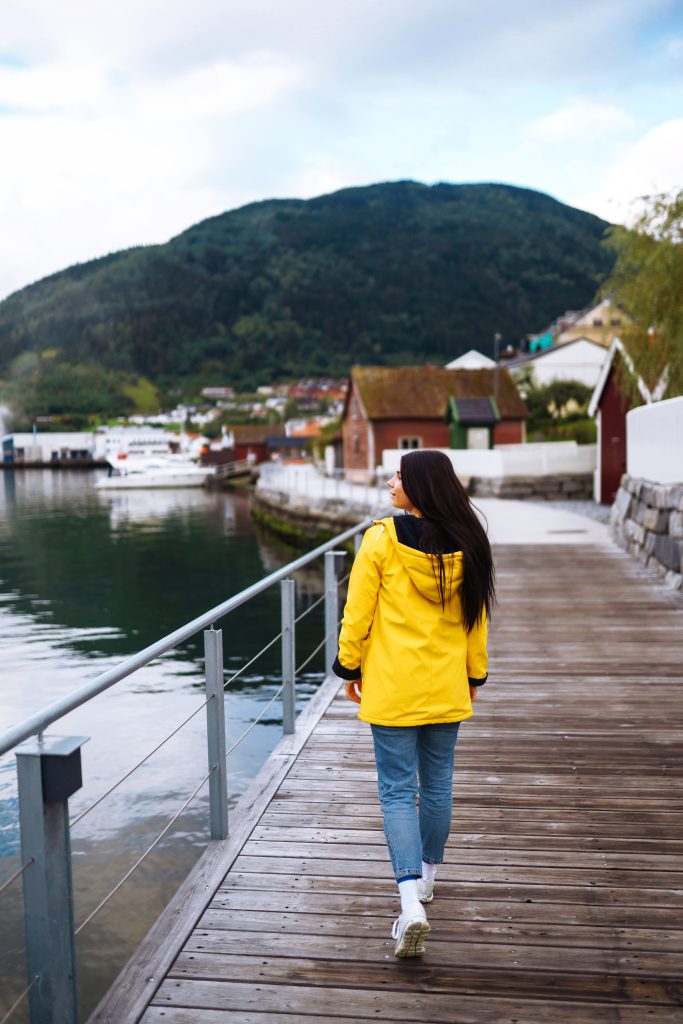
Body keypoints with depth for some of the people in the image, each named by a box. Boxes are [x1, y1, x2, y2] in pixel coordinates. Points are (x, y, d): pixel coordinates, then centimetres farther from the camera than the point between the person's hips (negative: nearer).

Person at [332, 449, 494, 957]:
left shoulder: (382, 540, -14)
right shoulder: (466, 544, -2)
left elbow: (358, 613, -9)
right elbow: (476, 617, 6)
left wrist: (350, 667, 5)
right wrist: (475, 673, 18)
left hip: (392, 689, -4)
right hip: (446, 689, 4)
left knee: (398, 790, 2)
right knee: (437, 783, 19)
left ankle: (411, 903, -8)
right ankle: (427, 877, 36)